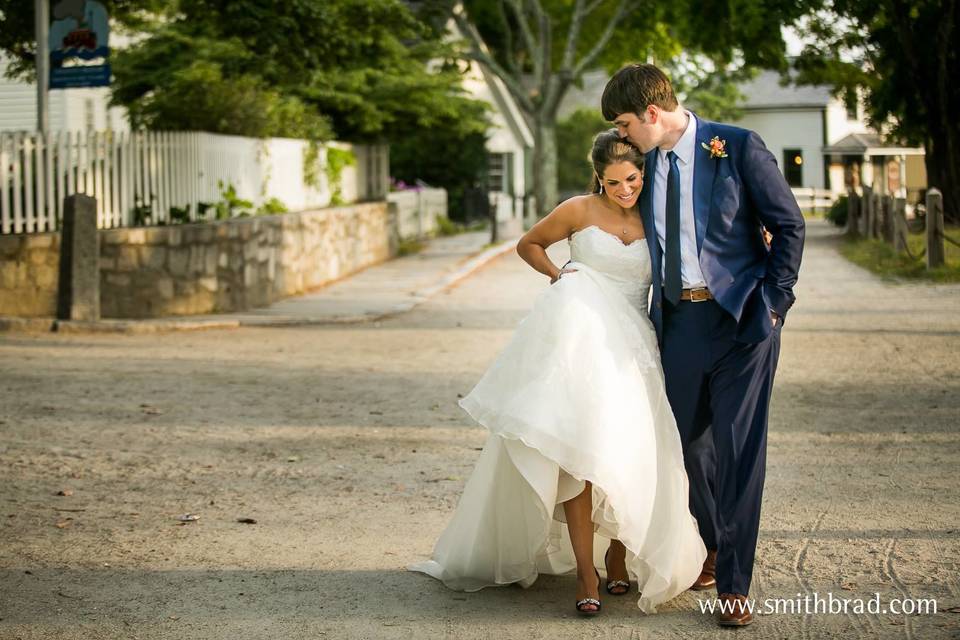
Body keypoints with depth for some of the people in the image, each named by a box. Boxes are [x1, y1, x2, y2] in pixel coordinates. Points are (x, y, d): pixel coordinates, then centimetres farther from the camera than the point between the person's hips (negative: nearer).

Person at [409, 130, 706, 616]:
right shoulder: (579, 211, 2)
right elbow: (528, 245, 15)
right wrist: (558, 275, 2)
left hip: (633, 347, 3)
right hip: (580, 340, -3)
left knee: (630, 455, -2)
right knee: (579, 450, -11)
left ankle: (618, 559, 17)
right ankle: (585, 574, -9)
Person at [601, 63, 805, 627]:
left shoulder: (738, 147, -8)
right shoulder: (646, 162, 7)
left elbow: (789, 225, -5)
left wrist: (773, 304, -9)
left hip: (740, 316, -5)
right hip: (679, 317, 5)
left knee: (740, 448, -4)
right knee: (688, 440, 13)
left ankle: (734, 584, 3)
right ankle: (711, 546, 35)